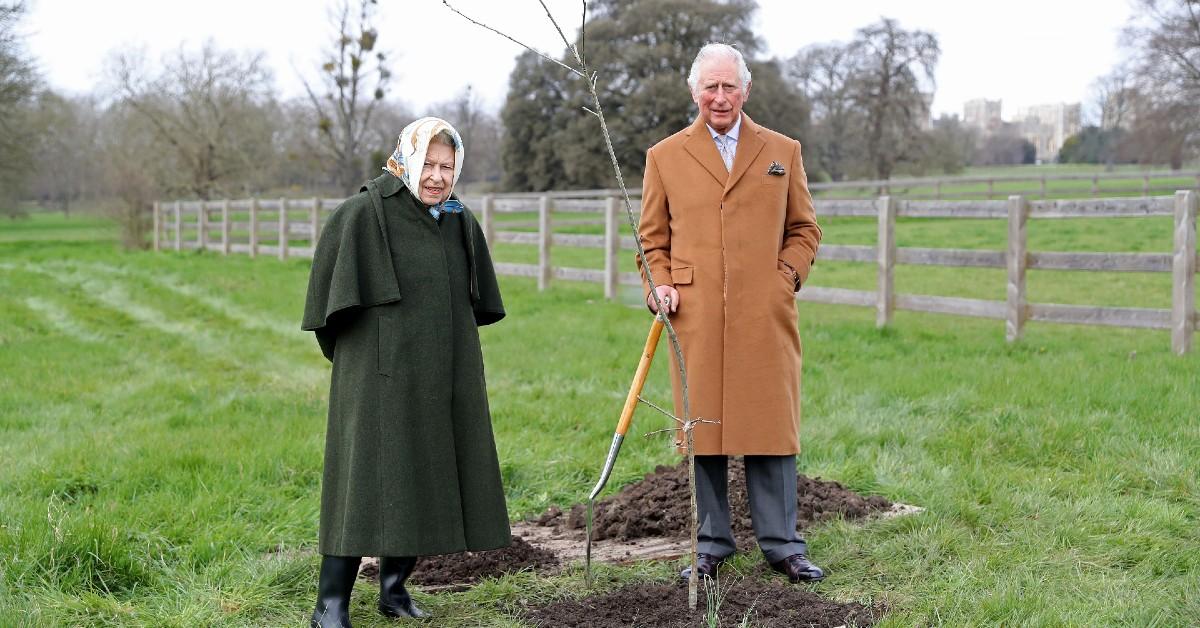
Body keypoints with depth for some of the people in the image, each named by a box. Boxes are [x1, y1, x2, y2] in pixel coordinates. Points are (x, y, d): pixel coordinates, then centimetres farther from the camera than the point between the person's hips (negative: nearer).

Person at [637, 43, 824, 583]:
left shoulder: (783, 151, 13)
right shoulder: (665, 156, 10)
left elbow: (804, 229, 17)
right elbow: (652, 239, 14)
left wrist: (788, 275, 0)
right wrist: (659, 285, -2)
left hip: (765, 316, 0)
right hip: (696, 318, 0)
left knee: (770, 429, 1)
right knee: (703, 432, 3)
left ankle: (782, 545, 10)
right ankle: (711, 545, 14)